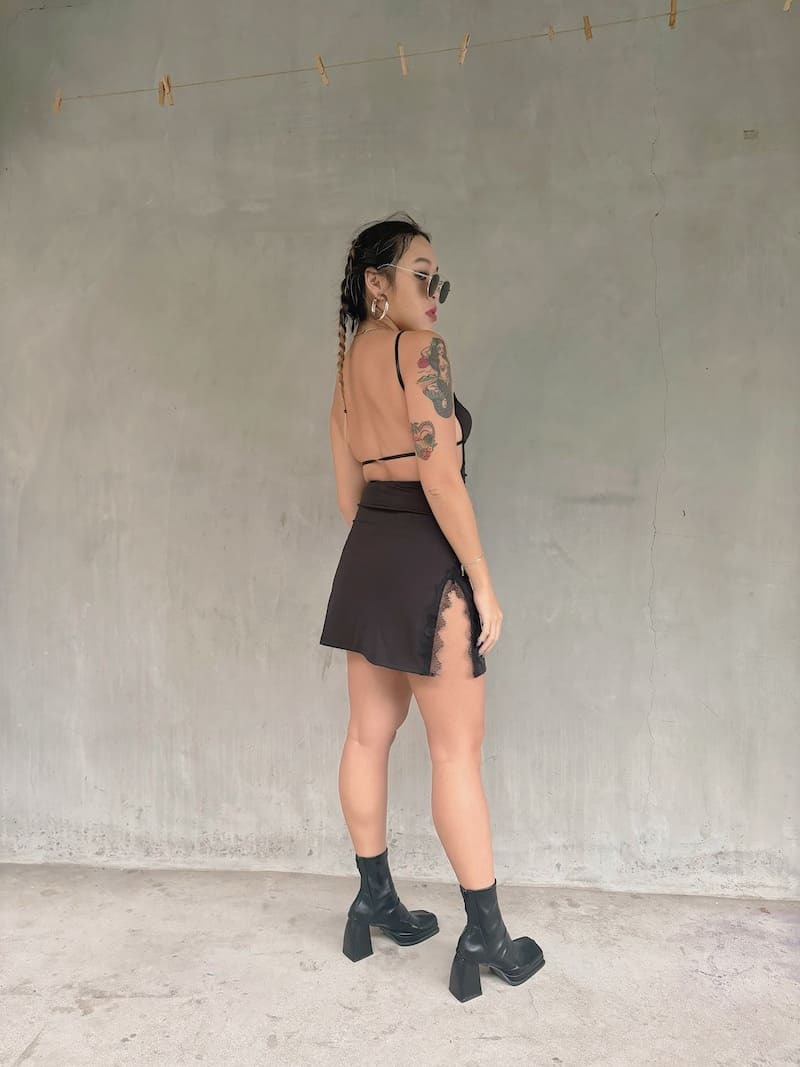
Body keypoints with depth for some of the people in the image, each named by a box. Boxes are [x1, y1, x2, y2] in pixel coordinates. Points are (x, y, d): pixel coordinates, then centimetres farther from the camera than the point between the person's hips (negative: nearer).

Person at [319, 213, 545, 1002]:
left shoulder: (348, 363, 14)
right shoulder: (421, 350, -12)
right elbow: (440, 476, -20)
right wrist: (484, 584, -15)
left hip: (367, 556, 9)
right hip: (427, 561, -9)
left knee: (369, 735, 14)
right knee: (457, 751, 1)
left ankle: (375, 902, 30)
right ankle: (485, 936, 14)